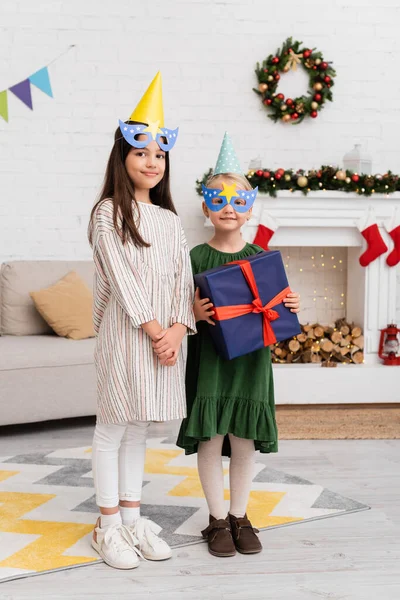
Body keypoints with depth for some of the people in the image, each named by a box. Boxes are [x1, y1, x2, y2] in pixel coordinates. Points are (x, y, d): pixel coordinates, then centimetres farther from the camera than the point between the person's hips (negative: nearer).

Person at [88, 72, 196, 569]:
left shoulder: (170, 220, 14)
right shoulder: (109, 212, -4)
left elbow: (183, 279, 6)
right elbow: (122, 278, -12)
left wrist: (178, 330, -8)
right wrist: (154, 331, -15)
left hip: (167, 336, 6)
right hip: (125, 334, -5)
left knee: (139, 429, 14)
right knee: (112, 429, 3)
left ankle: (132, 517, 24)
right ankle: (108, 526, 13)